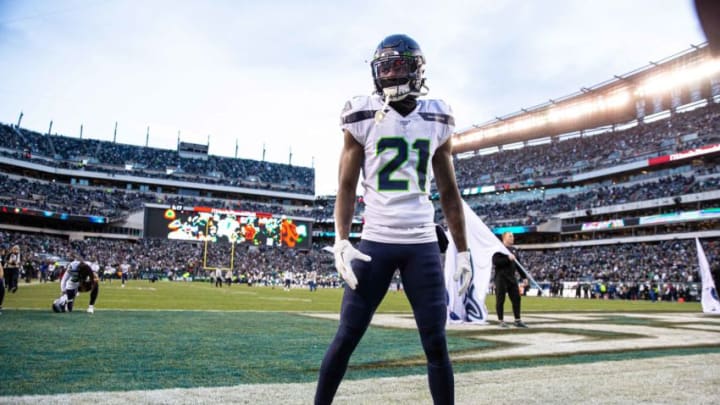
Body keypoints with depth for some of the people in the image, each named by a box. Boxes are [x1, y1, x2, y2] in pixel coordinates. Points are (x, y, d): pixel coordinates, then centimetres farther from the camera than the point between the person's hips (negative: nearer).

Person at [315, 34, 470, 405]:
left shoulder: (436, 120, 9)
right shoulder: (363, 116, 2)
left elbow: (449, 193, 13)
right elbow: (346, 186, 2)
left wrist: (463, 250, 11)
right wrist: (341, 241, -10)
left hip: (423, 244, 2)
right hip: (375, 241, -2)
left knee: (436, 343, 5)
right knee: (346, 337, 0)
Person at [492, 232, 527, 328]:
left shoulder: (513, 250, 17)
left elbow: (518, 264, 21)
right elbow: (495, 261, -18)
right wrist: (507, 258, -24)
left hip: (512, 278, 7)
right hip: (501, 278, -7)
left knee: (516, 298, 4)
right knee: (500, 300, -1)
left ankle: (517, 320, 11)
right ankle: (501, 321, 8)